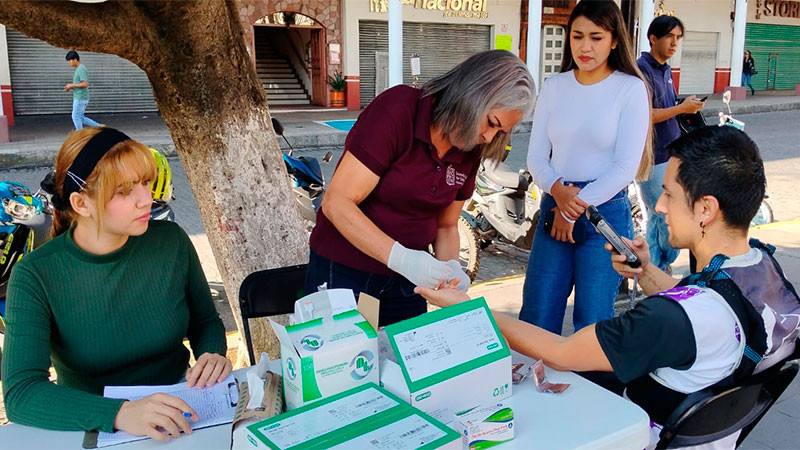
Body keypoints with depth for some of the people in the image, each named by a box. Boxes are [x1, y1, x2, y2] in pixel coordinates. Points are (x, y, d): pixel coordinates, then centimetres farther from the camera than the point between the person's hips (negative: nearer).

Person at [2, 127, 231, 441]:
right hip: (95, 429, -1)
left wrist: (213, 354, -12)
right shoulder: (35, 276, -13)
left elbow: (205, 321, 10)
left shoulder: (171, 242, -6)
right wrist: (119, 414, -37)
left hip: (177, 411, 1)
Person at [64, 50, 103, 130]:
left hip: (80, 98, -10)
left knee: (75, 117, -2)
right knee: (81, 118, 13)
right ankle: (99, 127, 15)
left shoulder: (81, 69, -16)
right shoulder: (78, 69, 15)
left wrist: (72, 85, -15)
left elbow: (85, 84, -24)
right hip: (79, 97, 10)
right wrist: (70, 87, 8)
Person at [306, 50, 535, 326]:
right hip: (343, 272, -5)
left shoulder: (470, 151, -1)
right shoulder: (397, 110, -20)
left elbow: (446, 225, 9)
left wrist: (450, 267, -12)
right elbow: (337, 203, -23)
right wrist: (401, 257, -32)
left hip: (405, 279, 6)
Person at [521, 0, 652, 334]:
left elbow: (626, 166, -9)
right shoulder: (554, 86, 6)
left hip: (606, 212, -3)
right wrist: (558, 190, -14)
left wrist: (578, 206, -11)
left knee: (593, 323, 4)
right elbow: (536, 156, 5)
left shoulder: (631, 89, -5)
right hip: (554, 208, 4)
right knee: (536, 319, 7)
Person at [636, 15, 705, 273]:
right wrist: (681, 108, -17)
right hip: (652, 159, -9)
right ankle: (663, 265, 14)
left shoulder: (666, 70, 17)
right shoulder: (642, 69, -12)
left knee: (657, 219, 12)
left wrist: (688, 106, 6)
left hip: (669, 155, 9)